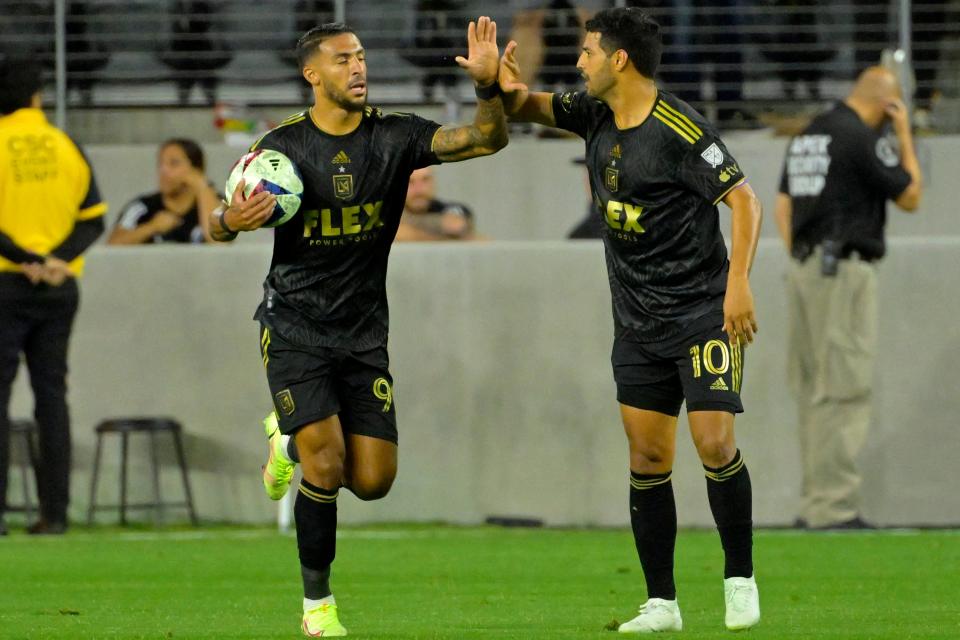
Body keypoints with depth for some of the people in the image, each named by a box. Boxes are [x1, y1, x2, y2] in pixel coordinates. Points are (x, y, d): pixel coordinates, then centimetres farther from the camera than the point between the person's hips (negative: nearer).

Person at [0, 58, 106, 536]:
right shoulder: (67, 148, 6)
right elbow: (94, 219, 3)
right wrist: (59, 260, -8)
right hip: (59, 289, 4)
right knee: (52, 395, 9)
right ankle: (55, 510, 7)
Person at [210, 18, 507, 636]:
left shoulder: (395, 136, -3)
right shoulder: (284, 145, -6)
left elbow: (487, 139, -12)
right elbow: (220, 226, 2)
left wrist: (489, 86, -32)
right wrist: (232, 221, -23)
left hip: (363, 330, 3)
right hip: (294, 325, -3)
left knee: (373, 481, 0)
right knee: (326, 464, -16)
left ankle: (290, 438, 32)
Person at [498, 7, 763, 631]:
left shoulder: (680, 129, -17)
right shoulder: (594, 114, 5)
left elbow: (744, 199, -16)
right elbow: (528, 108, 15)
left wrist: (739, 283, -24)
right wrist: (508, 87, -9)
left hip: (704, 313, -7)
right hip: (638, 321, 7)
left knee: (715, 443, -14)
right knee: (647, 458, 3)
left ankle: (741, 579, 4)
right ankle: (661, 603, 8)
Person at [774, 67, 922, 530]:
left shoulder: (807, 136, 15)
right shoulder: (862, 138, -12)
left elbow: (783, 206, 17)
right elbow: (910, 197, -4)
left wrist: (799, 259, 16)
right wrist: (904, 137, 4)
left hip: (805, 269, 9)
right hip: (845, 270, -9)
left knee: (812, 391, 12)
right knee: (843, 392, -8)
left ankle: (815, 504, 14)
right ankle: (832, 508, -11)